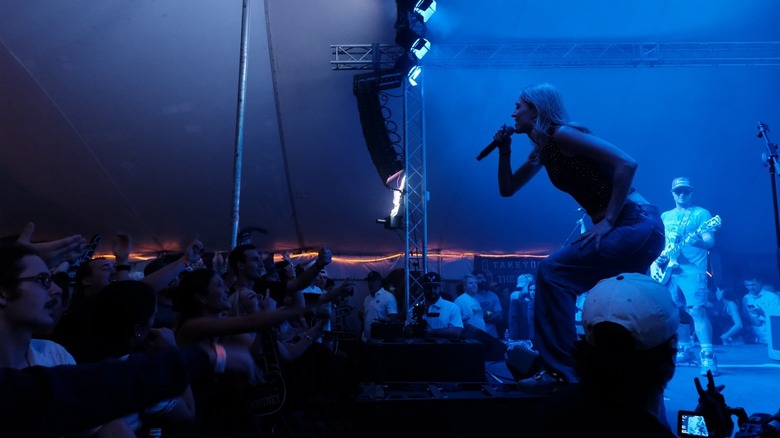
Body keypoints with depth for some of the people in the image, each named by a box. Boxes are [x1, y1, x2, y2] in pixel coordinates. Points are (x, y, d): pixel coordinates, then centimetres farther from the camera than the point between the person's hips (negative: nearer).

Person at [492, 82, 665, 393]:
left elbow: (626, 164, -22)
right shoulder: (543, 147, 14)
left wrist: (608, 221, -22)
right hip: (636, 229, 10)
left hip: (637, 225, -10)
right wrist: (504, 151, 6)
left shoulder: (562, 133, -13)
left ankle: (560, 371, -12)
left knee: (553, 272, -17)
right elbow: (508, 189, 19)